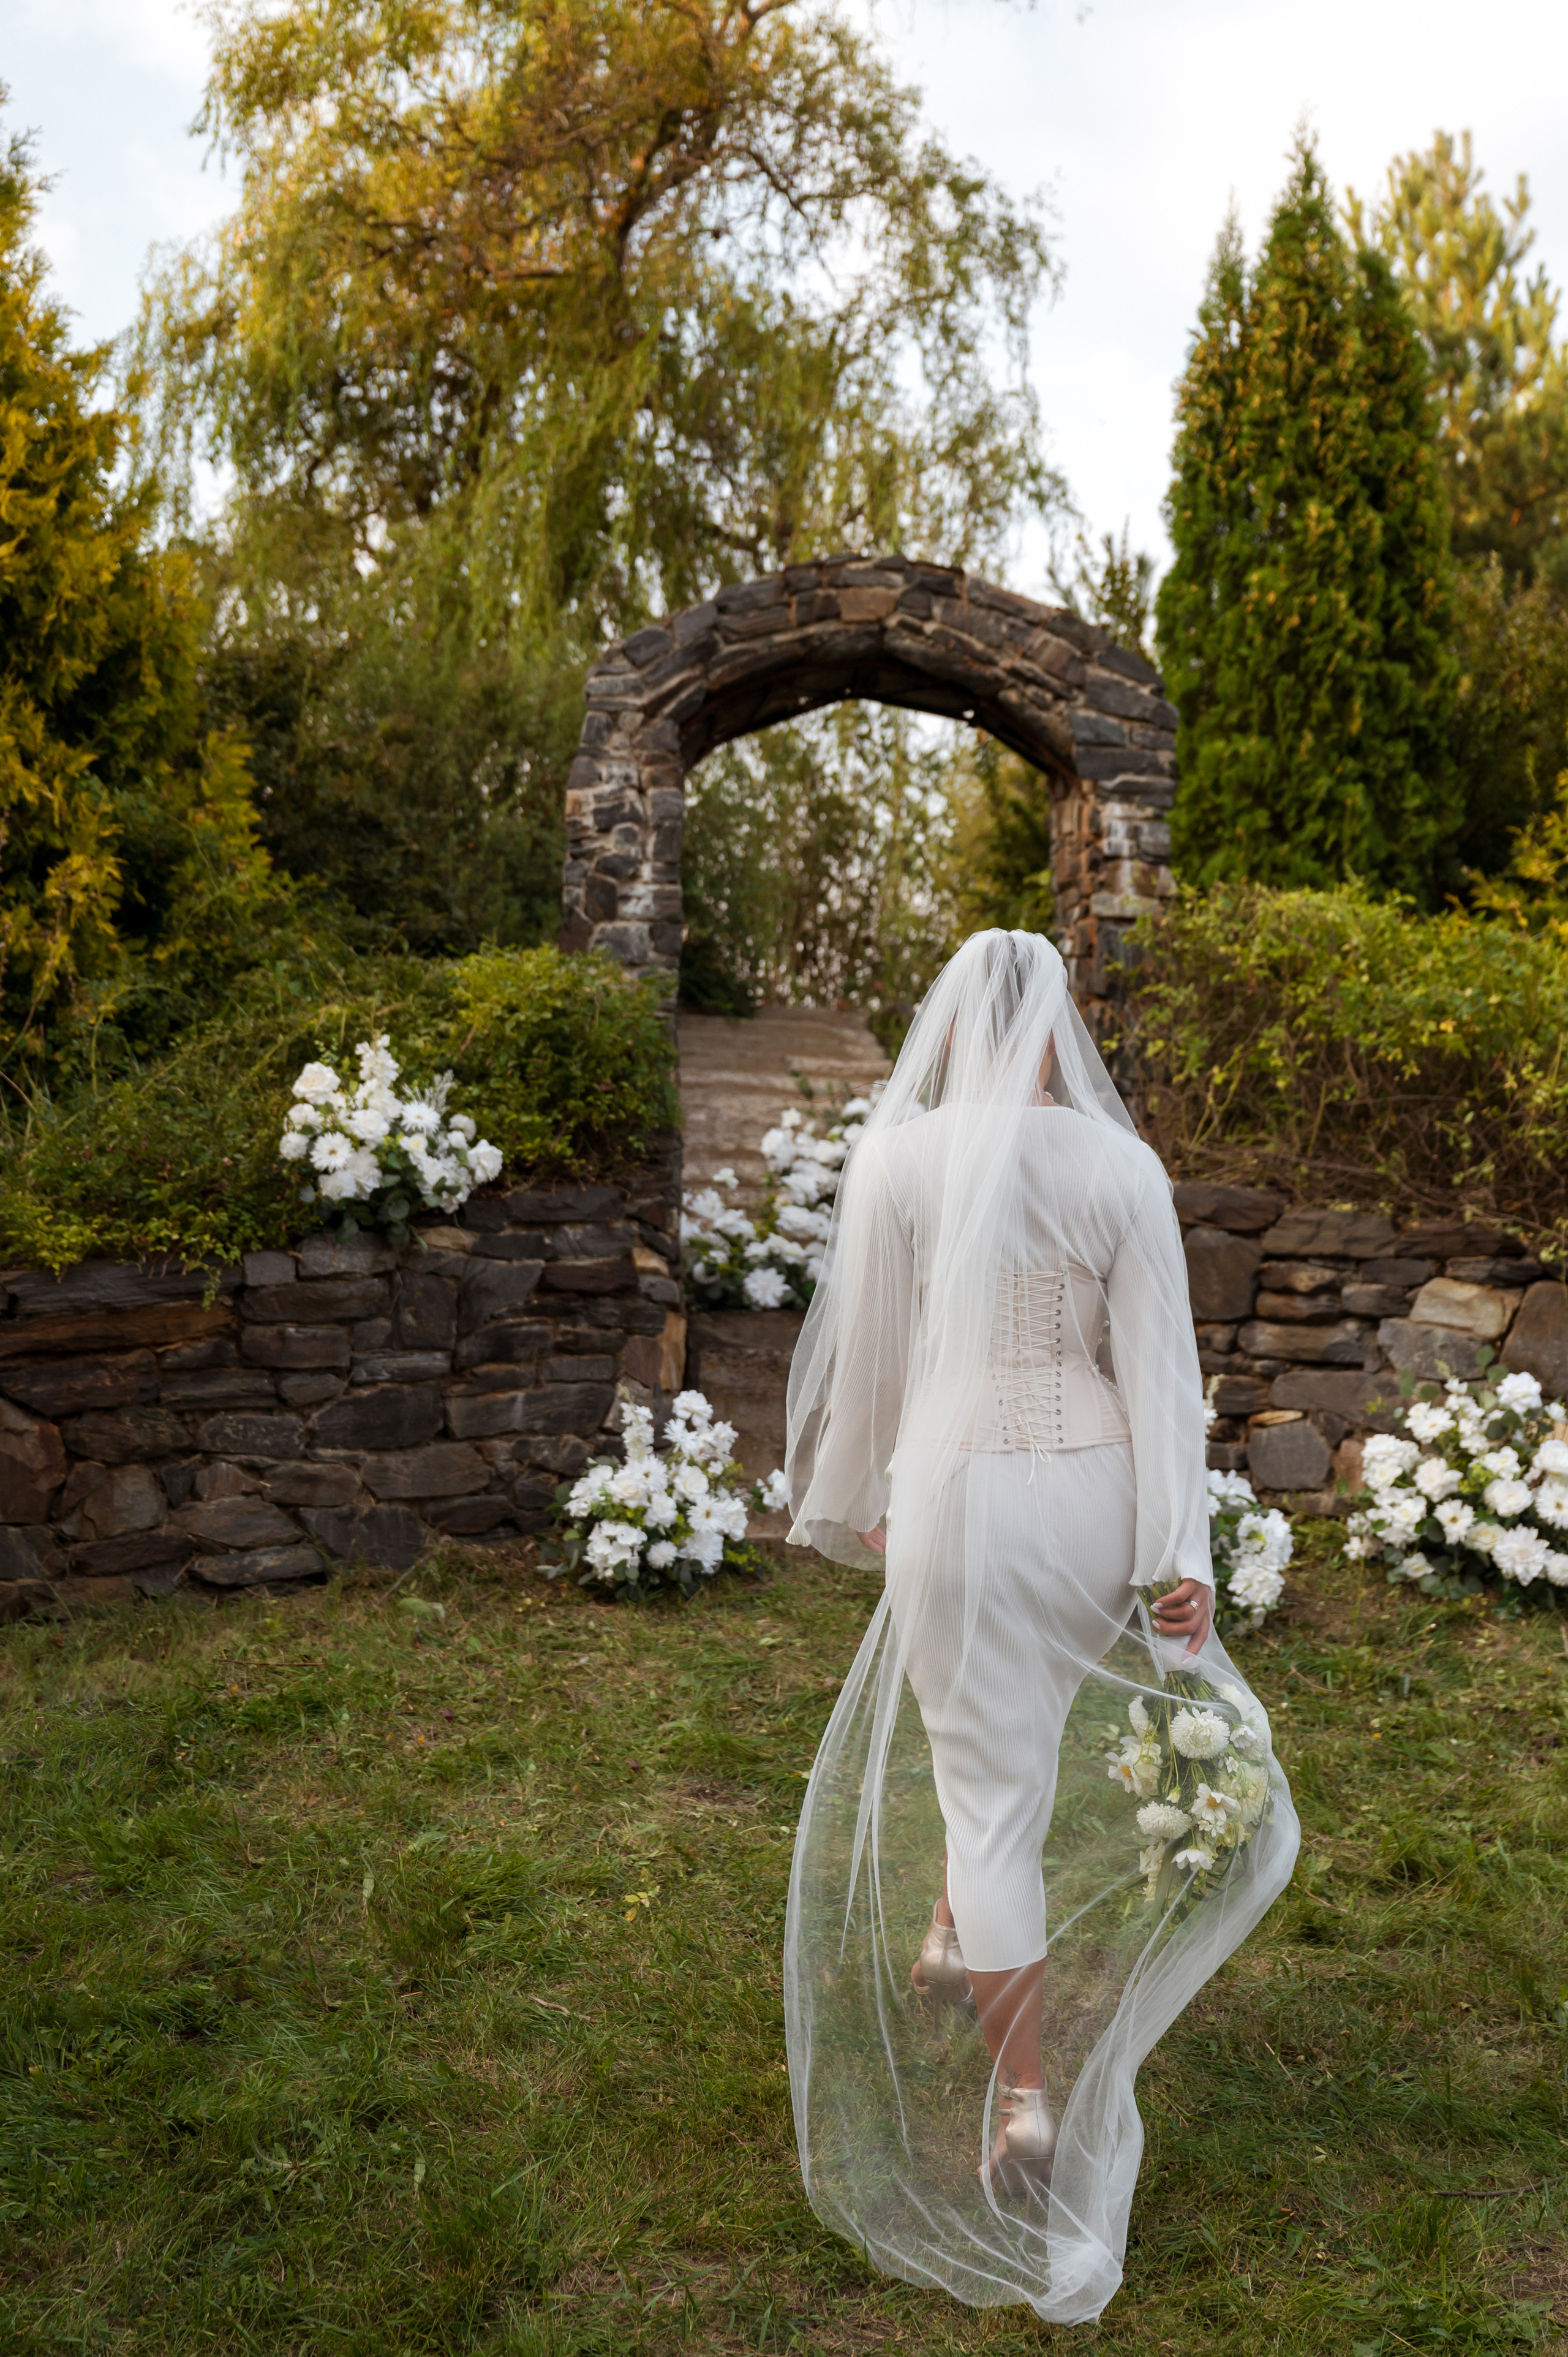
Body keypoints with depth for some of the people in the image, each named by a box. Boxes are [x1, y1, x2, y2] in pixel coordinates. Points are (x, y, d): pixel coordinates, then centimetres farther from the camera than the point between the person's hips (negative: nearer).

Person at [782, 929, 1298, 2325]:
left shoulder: (895, 1161, -9)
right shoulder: (1122, 1167, -6)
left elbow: (868, 1356, -3)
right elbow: (1160, 1364, -9)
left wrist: (848, 1507, 12)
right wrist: (1184, 1556, -8)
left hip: (957, 1499, -3)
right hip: (1094, 1500, 3)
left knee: (993, 1789, 9)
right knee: (1021, 1712, 31)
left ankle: (1022, 2100, 14)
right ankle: (959, 1931, 47)